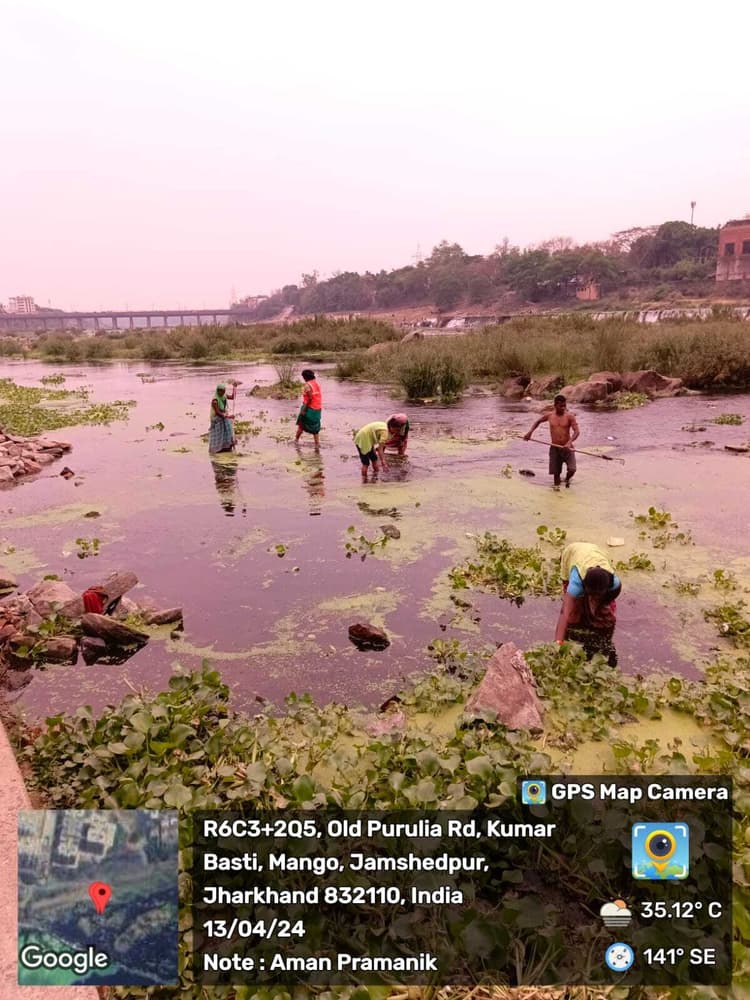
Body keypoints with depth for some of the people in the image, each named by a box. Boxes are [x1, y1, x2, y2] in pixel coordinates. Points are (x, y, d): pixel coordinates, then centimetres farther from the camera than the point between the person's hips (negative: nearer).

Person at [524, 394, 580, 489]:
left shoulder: (570, 416, -7)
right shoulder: (549, 415, 1)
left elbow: (576, 431, -16)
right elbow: (537, 422, 21)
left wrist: (569, 442, -32)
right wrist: (530, 432, 9)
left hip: (567, 448, -2)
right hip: (554, 448, 2)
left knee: (572, 469, -13)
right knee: (556, 472, 3)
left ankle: (567, 479, 22)